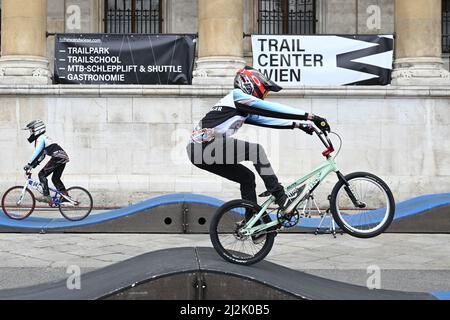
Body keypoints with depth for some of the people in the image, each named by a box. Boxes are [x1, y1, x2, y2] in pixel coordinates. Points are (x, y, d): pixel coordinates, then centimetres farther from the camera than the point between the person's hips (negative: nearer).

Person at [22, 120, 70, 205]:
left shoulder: (40, 138, -5)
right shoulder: (44, 137, 26)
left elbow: (36, 153, -15)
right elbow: (41, 155, 29)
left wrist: (29, 164, -13)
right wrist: (33, 165, 25)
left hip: (58, 157, -10)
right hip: (63, 157, 10)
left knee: (42, 174, -7)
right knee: (56, 179, 17)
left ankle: (46, 196, -12)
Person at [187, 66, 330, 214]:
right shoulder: (237, 96, -3)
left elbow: (268, 120, 25)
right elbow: (273, 109, -8)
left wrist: (297, 124, 19)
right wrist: (311, 117, -10)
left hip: (199, 151, 10)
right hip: (205, 146, -10)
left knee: (247, 177, 15)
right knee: (256, 151, -12)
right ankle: (282, 199, -9)